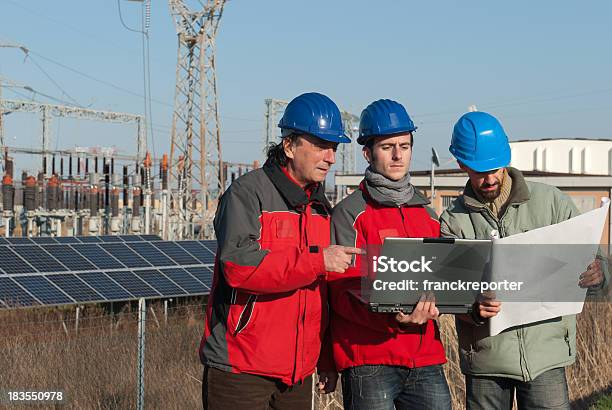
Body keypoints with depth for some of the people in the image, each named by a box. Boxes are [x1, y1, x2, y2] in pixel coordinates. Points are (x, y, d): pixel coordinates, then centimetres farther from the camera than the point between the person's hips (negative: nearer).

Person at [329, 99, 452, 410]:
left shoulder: (427, 215, 17)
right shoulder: (349, 214, -1)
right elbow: (343, 293, -9)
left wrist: (432, 305, -5)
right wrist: (392, 317, -25)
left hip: (426, 360, 5)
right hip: (368, 361, -5)